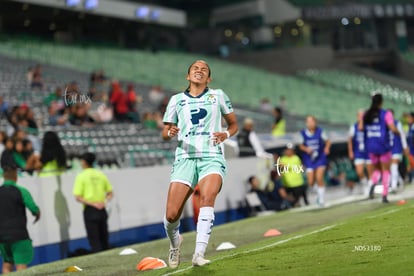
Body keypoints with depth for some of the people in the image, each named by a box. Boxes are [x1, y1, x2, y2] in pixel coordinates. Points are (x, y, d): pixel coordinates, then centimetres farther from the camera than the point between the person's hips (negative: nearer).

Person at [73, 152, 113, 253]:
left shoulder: (81, 176, -5)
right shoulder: (101, 175, 8)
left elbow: (78, 197, -12)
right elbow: (110, 193, 10)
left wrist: (91, 203, -14)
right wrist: (104, 201, -3)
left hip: (89, 210, -4)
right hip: (102, 210, 4)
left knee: (94, 240, -2)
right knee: (104, 238, 12)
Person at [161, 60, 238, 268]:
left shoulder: (217, 96, 14)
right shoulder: (177, 100, 15)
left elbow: (234, 124, 21)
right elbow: (164, 133, 17)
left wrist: (226, 135, -2)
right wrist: (170, 132, -7)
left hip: (212, 158, -1)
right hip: (185, 158, 1)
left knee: (207, 197, -32)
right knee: (171, 215, -9)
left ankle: (199, 253, -35)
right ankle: (174, 242, 25)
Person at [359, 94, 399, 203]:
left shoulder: (365, 115, 4)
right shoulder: (386, 114, -8)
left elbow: (360, 128, -7)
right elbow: (393, 128, -16)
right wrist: (398, 132, 5)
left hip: (370, 146, 4)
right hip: (383, 146, -4)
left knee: (376, 169, 18)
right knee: (386, 170, 8)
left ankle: (373, 183, -15)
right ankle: (384, 195, 1)